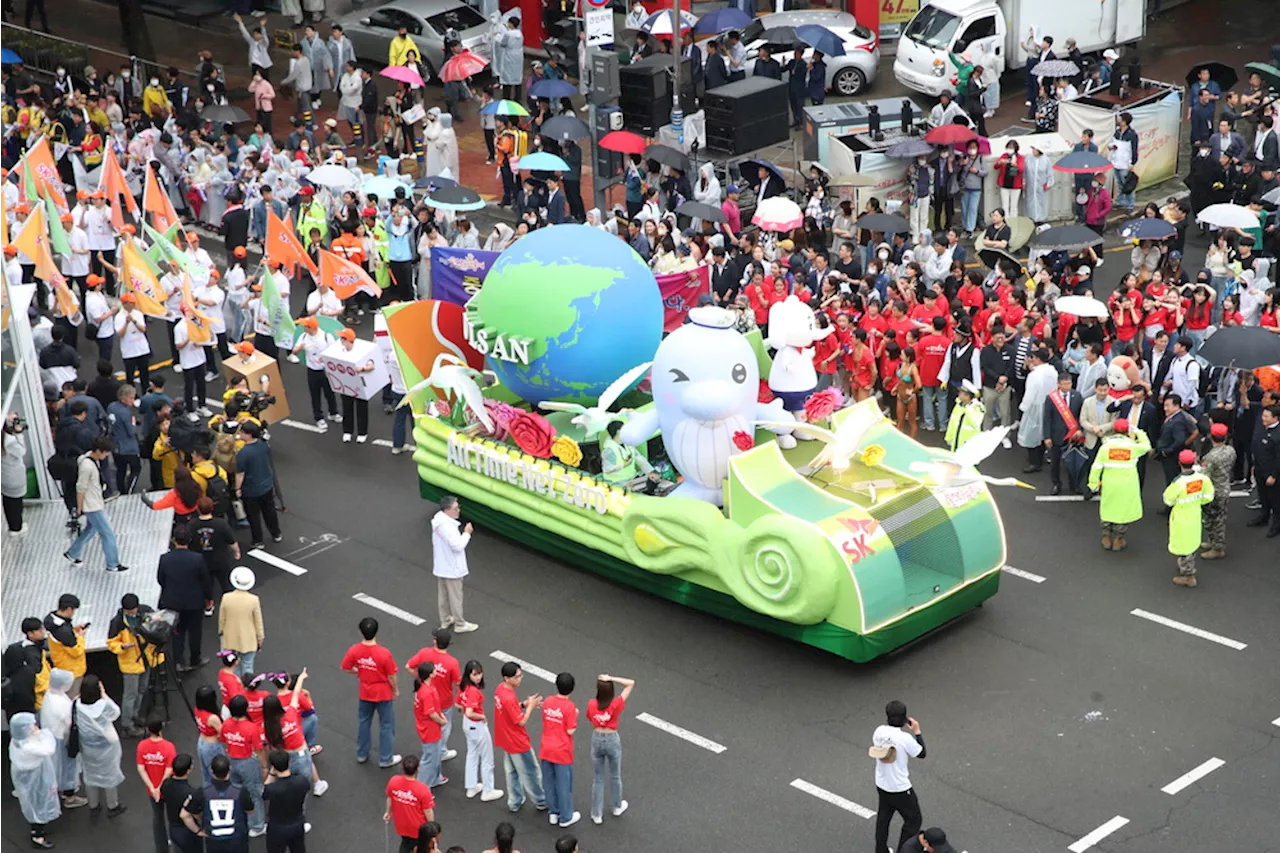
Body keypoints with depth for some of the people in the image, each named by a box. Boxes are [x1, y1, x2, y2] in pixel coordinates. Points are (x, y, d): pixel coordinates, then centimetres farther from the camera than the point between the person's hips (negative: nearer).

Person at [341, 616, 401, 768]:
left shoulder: (354, 650, -19)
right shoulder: (384, 653, -29)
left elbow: (345, 668, -3)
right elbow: (391, 676, -19)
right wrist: (396, 690, 0)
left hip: (365, 693, 4)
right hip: (383, 694, -4)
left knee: (363, 722, 25)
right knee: (386, 725, 14)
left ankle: (361, 754, 39)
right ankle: (386, 759, 26)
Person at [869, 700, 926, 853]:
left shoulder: (879, 731, -10)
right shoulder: (905, 738, -26)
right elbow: (921, 753, -11)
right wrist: (917, 731, -3)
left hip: (881, 785, 6)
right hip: (900, 788, -6)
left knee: (883, 818, 24)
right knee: (913, 819, 13)